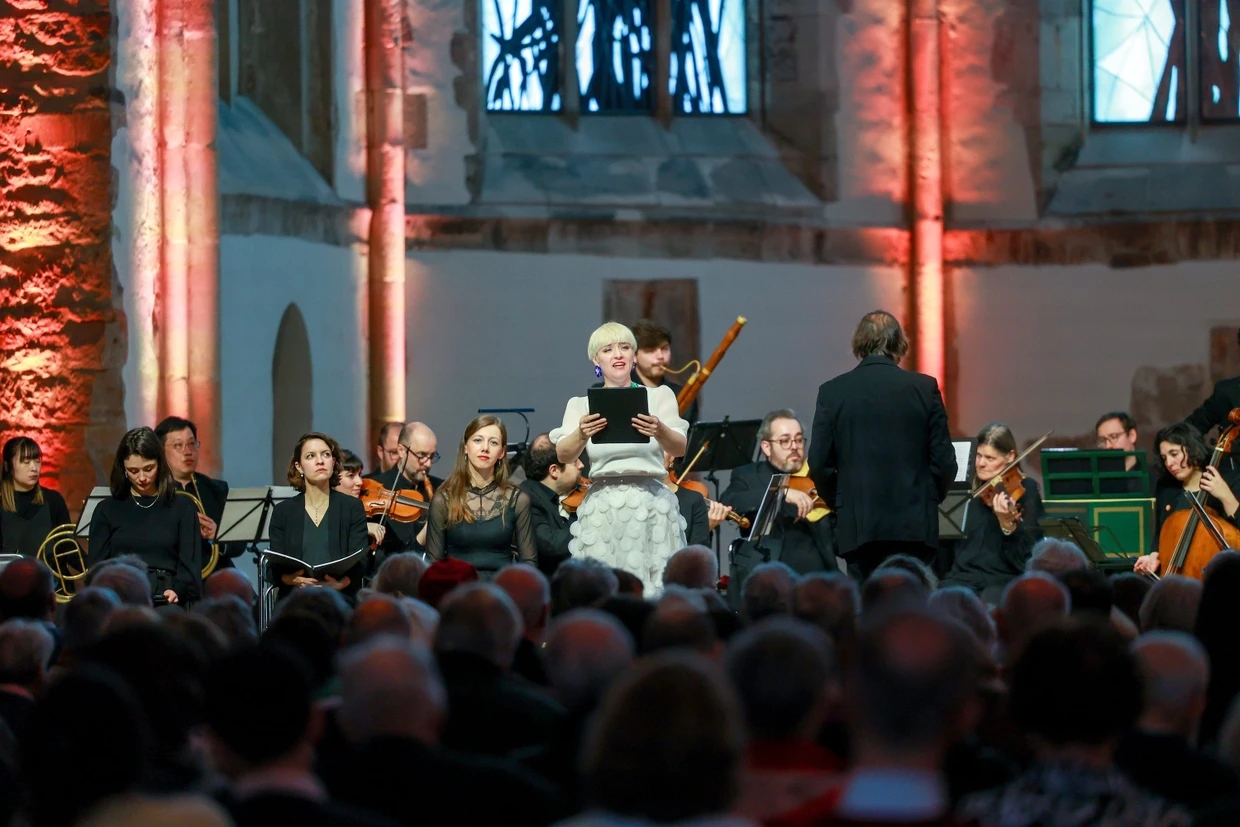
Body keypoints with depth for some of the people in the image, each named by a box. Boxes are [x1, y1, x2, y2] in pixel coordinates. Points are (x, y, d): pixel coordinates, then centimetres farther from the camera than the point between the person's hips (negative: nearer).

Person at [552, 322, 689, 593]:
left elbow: (679, 449, -7)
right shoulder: (581, 405, 9)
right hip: (601, 509, 1)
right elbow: (563, 455, -6)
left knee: (654, 589, -5)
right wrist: (581, 435, -27)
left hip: (652, 505, 0)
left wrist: (660, 431, -28)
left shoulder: (659, 395, 7)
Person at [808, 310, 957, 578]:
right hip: (915, 526, 0)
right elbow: (944, 461, 0)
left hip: (858, 526, 0)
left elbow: (819, 465, -1)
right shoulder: (925, 388, -1)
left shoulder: (832, 392, -1)